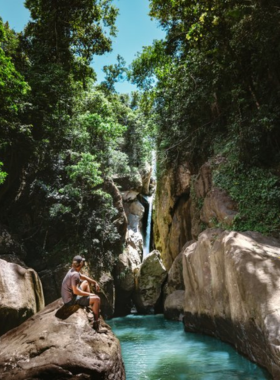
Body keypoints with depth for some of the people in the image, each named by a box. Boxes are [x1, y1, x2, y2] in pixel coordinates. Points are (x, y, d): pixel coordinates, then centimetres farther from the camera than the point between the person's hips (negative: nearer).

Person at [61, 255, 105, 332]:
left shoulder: (72, 271, 3)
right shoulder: (75, 274, -26)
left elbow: (82, 276, 20)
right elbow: (76, 291, -30)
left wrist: (95, 282, 17)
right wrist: (89, 294, -19)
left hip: (68, 296, 10)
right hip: (71, 300, -10)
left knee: (86, 282, 23)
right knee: (96, 299, -13)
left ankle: (91, 307, 26)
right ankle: (96, 325, -4)